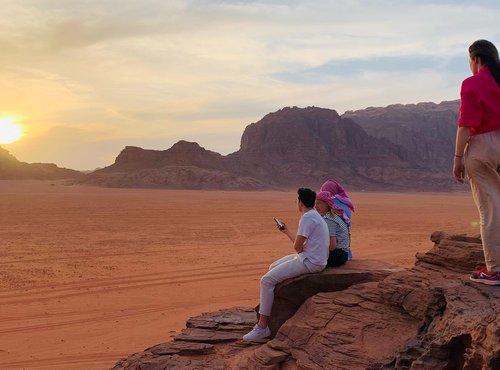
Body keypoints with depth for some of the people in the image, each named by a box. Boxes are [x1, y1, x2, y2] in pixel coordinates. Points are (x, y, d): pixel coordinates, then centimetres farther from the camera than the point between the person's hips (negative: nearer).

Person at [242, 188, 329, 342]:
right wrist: (286, 231, 30)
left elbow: (297, 246, -20)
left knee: (267, 280, -12)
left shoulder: (307, 218, -18)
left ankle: (262, 327, -10)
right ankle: (268, 309, 28)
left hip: (310, 262, -11)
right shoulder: (315, 216, 15)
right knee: (273, 267, 23)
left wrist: (299, 250, 2)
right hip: (310, 258, 11)